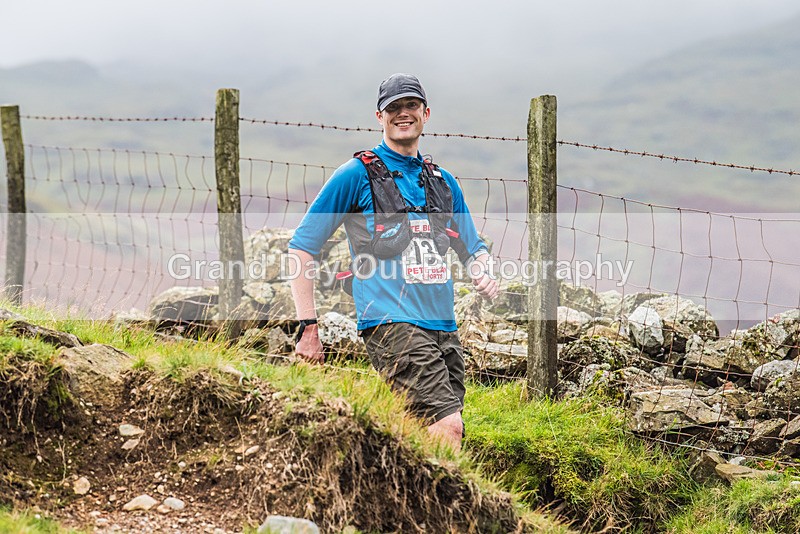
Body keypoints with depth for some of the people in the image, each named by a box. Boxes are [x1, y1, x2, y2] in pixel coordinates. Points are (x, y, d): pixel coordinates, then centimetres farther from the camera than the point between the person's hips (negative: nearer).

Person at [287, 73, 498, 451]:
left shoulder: (443, 181, 20)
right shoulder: (357, 175, 3)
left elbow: (473, 248, 30)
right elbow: (301, 248, 2)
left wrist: (483, 274, 5)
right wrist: (308, 327, -5)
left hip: (443, 328, 7)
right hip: (392, 324, -6)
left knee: (446, 438, 4)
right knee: (447, 427, -22)